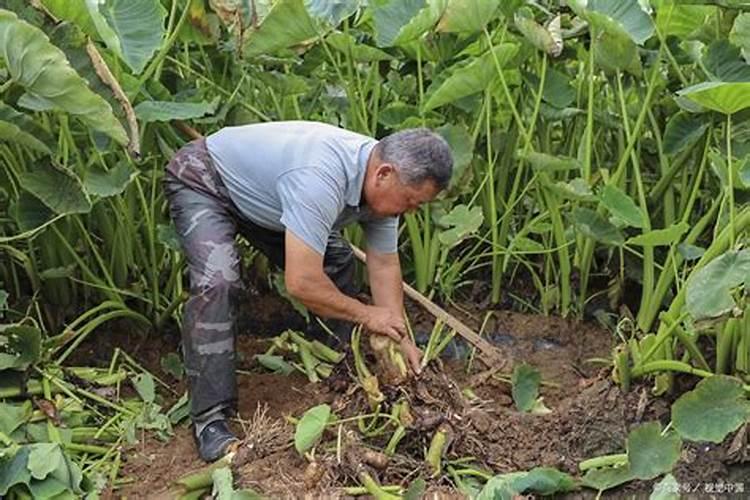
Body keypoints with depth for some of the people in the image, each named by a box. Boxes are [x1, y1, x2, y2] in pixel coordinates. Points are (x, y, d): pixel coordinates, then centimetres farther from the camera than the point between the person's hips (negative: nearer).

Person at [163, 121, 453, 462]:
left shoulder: (381, 183, -14)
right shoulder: (321, 179, -42)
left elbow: (384, 264, -3)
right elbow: (301, 283, -41)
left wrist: (399, 337, -6)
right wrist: (365, 315, -26)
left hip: (260, 188, 8)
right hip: (202, 181, -8)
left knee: (335, 264, 3)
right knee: (217, 282, -28)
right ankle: (209, 420, -20)